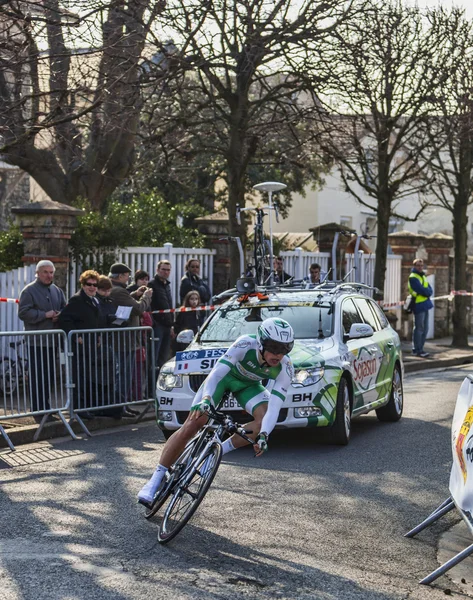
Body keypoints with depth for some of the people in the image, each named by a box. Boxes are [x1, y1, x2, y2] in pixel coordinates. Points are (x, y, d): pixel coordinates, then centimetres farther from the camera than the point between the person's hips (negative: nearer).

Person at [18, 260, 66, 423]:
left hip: (52, 340, 6)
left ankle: (45, 408, 20)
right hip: (36, 341, -6)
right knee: (37, 377, -5)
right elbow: (23, 313, -13)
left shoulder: (57, 291, 15)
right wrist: (45, 315, -16)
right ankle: (37, 410, 0)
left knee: (49, 376, 10)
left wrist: (59, 315, -2)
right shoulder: (29, 290, -5)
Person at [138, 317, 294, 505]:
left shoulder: (285, 368, -29)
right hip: (224, 375, -3)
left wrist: (263, 435, -48)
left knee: (265, 421, -26)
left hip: (248, 384, 3)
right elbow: (217, 372, -41)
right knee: (190, 426, -15)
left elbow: (274, 406, -33)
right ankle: (156, 479, -6)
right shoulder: (246, 344, -37)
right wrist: (206, 399, -57)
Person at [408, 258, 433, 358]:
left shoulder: (423, 276, 19)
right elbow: (421, 290, -18)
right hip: (418, 305, -9)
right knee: (419, 328, -7)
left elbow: (430, 290, 11)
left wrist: (426, 292, -9)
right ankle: (418, 350, -2)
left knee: (425, 329, 11)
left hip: (425, 305, 9)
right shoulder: (413, 277, -9)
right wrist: (427, 291, -3)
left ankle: (418, 348, 18)